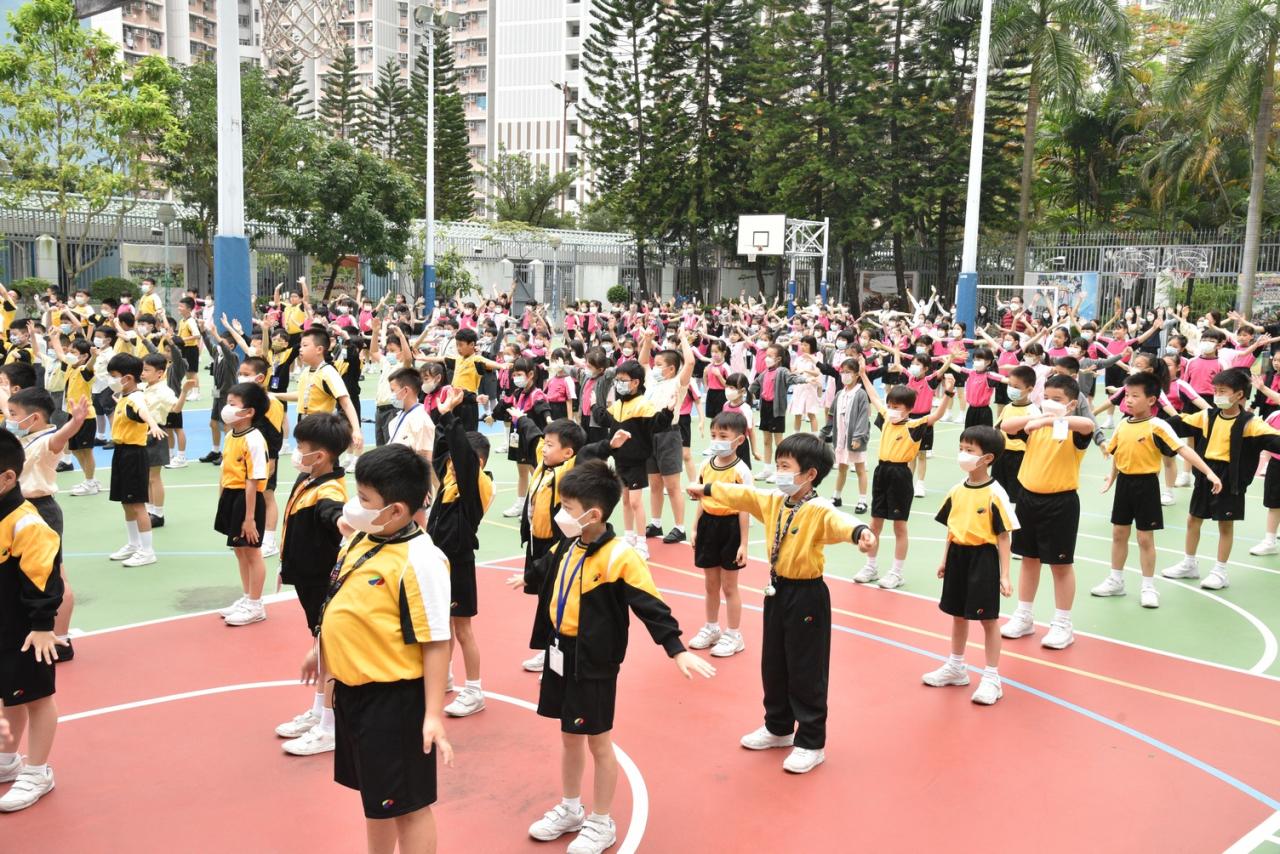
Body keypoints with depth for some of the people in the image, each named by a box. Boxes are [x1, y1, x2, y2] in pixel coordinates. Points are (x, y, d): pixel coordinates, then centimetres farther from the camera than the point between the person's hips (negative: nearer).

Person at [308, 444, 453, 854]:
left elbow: (436, 642, -22)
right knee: (375, 798, 24)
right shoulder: (360, 539, 1)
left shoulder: (419, 560, -24)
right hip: (351, 688, 8)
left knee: (407, 804, 7)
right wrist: (323, 650, 26)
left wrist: (433, 715, -23)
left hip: (393, 700, -8)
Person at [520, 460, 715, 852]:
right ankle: (569, 810, 39)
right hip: (560, 654, 7)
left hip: (594, 663, -7)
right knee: (569, 737, 21)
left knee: (598, 743, 8)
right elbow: (548, 570, 25)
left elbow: (650, 606, -23)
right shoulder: (569, 546, 1)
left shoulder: (620, 557, -22)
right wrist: (527, 579, 45)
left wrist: (678, 650, -30)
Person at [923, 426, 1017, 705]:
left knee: (988, 618, 4)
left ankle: (992, 678, 16)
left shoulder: (995, 494, -15)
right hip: (958, 555, 7)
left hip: (983, 558, -6)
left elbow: (1003, 537, -14)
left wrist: (1004, 575, -14)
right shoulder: (956, 491, 4)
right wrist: (945, 560, 14)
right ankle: (955, 667, 36)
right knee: (958, 614, 19)